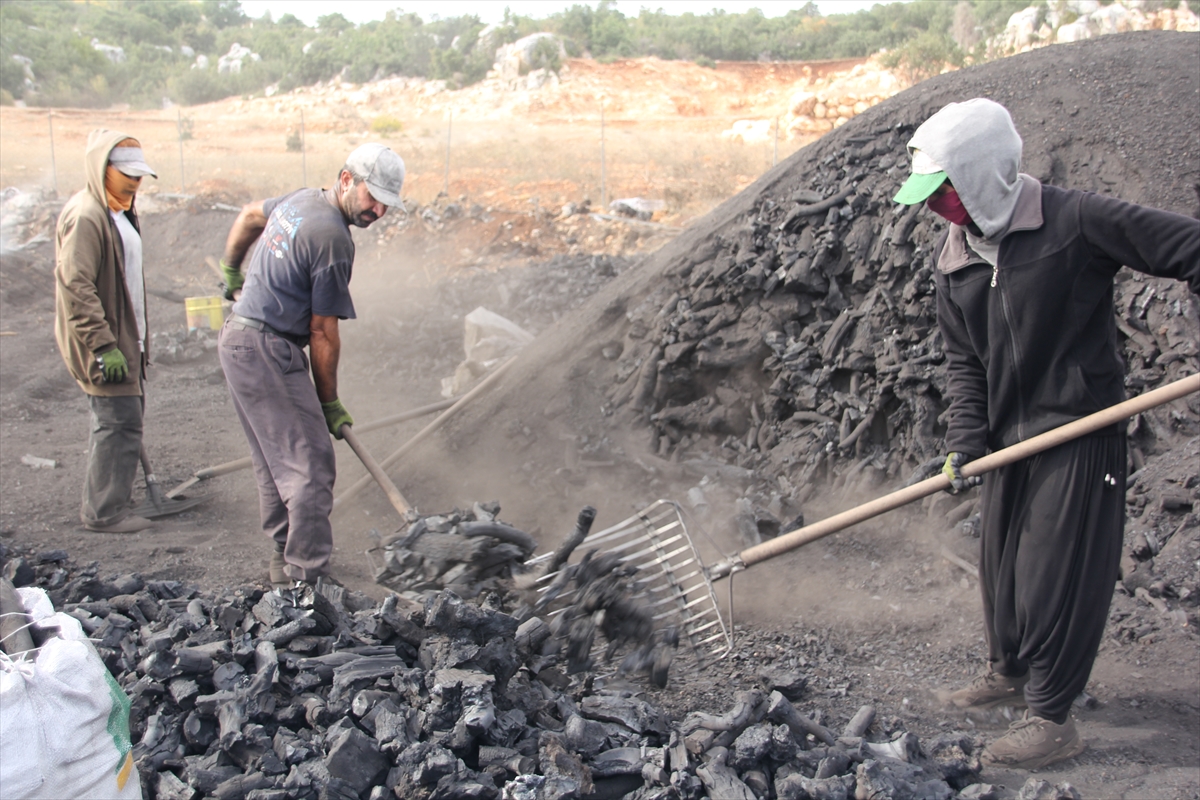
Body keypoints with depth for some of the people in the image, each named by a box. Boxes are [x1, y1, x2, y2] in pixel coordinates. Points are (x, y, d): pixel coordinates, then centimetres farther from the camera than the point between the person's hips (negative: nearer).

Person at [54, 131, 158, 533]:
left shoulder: (120, 213, 15)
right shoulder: (84, 216, -17)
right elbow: (75, 286, -23)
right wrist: (103, 346, -25)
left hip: (125, 340, 10)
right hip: (106, 343, -10)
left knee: (120, 420, 14)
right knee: (119, 422, -8)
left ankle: (102, 503, 25)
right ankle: (105, 511, 2)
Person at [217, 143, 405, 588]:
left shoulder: (303, 200, 11)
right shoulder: (333, 238, -17)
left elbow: (250, 215, 33)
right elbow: (323, 332, -13)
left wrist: (232, 271, 46)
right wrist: (330, 402, -4)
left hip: (238, 340, 10)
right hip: (267, 351, -10)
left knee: (275, 459, 17)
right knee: (310, 466, -11)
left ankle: (284, 557, 26)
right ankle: (306, 578, -10)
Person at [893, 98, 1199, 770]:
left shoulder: (1074, 221, -16)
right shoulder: (951, 260, 4)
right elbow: (965, 361, 8)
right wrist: (966, 442, -3)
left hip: (1081, 431, -6)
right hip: (1010, 436, 7)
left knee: (1057, 572, -3)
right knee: (1001, 563, 17)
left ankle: (1053, 719, 9)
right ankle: (1010, 672, 39)